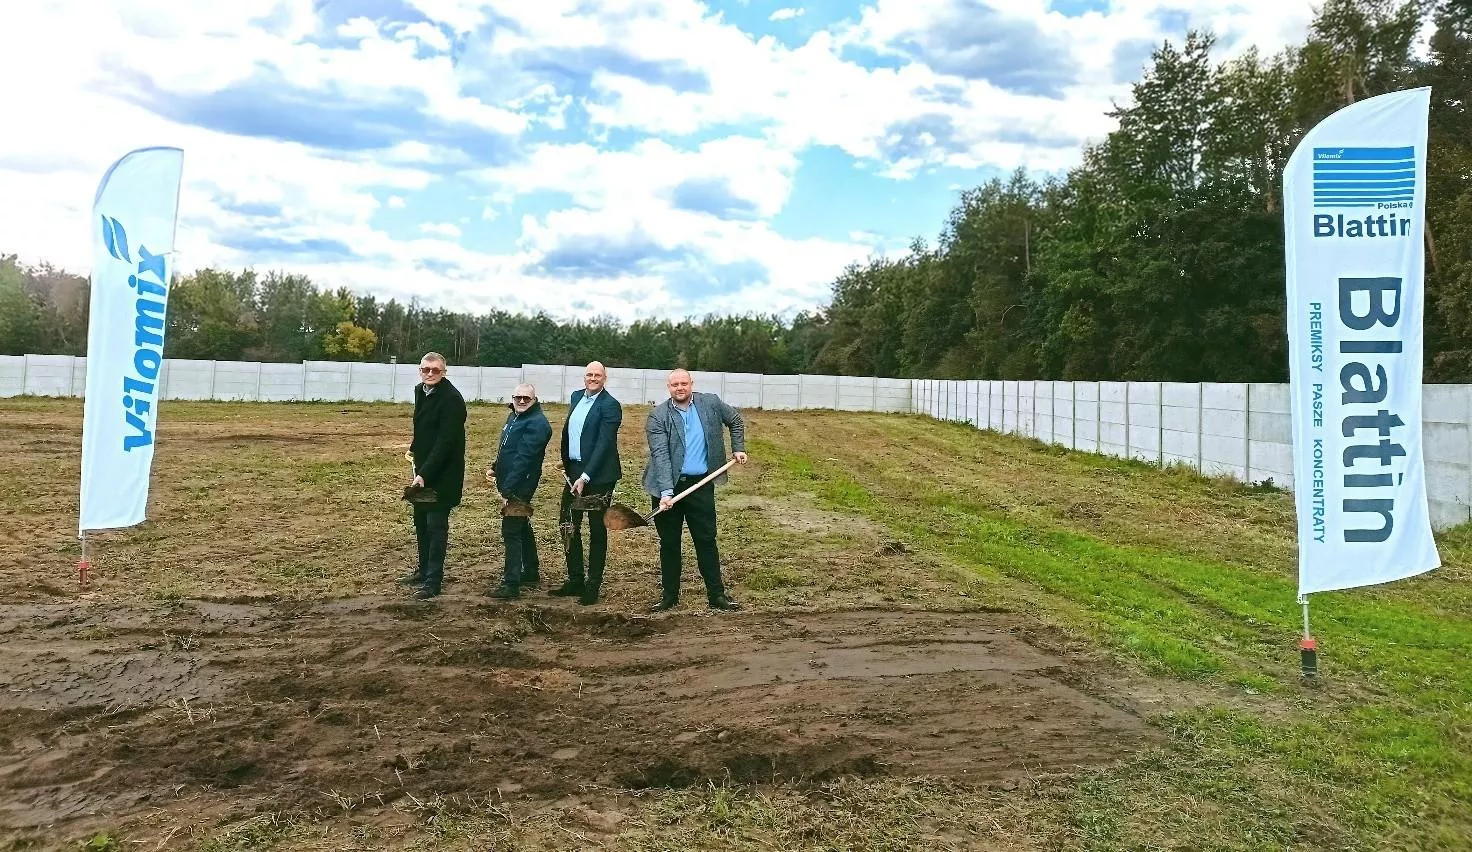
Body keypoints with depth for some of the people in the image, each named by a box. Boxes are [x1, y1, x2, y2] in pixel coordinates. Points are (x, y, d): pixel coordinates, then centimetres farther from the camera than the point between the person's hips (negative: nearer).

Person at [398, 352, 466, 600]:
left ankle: (433, 580, 5)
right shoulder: (420, 391, 8)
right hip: (423, 469, 9)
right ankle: (424, 570, 31)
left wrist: (425, 474, -27)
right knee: (421, 522, 17)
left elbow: (446, 441, -24)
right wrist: (415, 448, 9)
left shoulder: (452, 399, -19)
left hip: (442, 474, -9)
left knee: (436, 526, -3)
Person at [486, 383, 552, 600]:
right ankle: (531, 573, 33)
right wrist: (496, 467, 15)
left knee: (511, 532, -9)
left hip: (519, 487, -10)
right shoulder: (513, 417, 12)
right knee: (522, 527, 20)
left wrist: (507, 490, -28)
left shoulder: (537, 423, -19)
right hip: (508, 483, 10)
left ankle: (511, 584, -5)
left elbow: (523, 459, -25)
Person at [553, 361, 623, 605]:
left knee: (597, 531, 4)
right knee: (569, 527, 13)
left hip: (597, 476, -7)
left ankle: (592, 586, 12)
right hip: (573, 472, 8)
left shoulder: (610, 405, -13)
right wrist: (565, 466, 13)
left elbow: (604, 444, -18)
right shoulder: (576, 397, 11)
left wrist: (585, 477, -22)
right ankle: (575, 580, 25)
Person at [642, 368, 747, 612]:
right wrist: (666, 492, -26)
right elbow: (660, 454, -17)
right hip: (668, 485, -1)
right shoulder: (658, 416, -7)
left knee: (707, 541, 5)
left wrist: (739, 448, 13)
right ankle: (669, 594, 20)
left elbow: (736, 420, 21)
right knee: (669, 543, 8)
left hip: (700, 484, 1)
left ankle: (717, 594, 13)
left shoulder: (711, 403, 1)